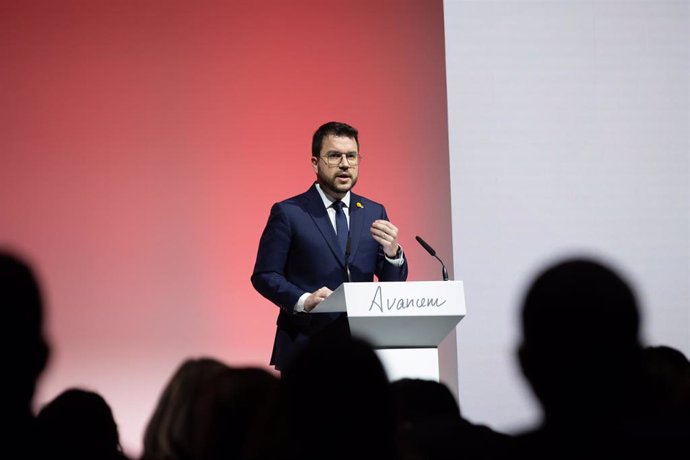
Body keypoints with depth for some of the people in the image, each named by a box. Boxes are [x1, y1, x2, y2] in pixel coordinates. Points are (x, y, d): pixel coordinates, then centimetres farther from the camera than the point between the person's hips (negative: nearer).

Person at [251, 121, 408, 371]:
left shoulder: (375, 213, 12)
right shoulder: (287, 213, 0)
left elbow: (392, 285, 12)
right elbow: (264, 275, -2)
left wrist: (393, 253, -10)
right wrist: (303, 300, -19)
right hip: (305, 349, -3)